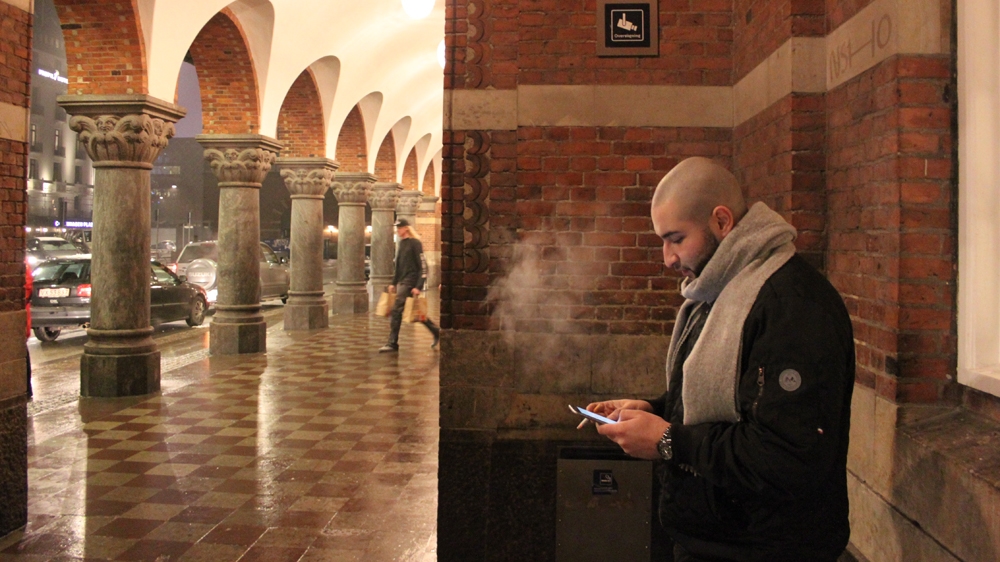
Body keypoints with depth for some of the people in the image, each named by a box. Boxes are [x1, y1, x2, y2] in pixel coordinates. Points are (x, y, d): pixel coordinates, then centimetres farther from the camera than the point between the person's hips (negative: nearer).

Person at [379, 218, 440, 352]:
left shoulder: (415, 243, -9)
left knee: (396, 311, -11)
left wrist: (418, 286, -18)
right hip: (402, 282, 9)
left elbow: (423, 266, -13)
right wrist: (394, 283, 19)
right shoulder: (401, 243, 16)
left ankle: (392, 343, -7)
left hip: (410, 283, -9)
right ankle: (436, 332, 26)